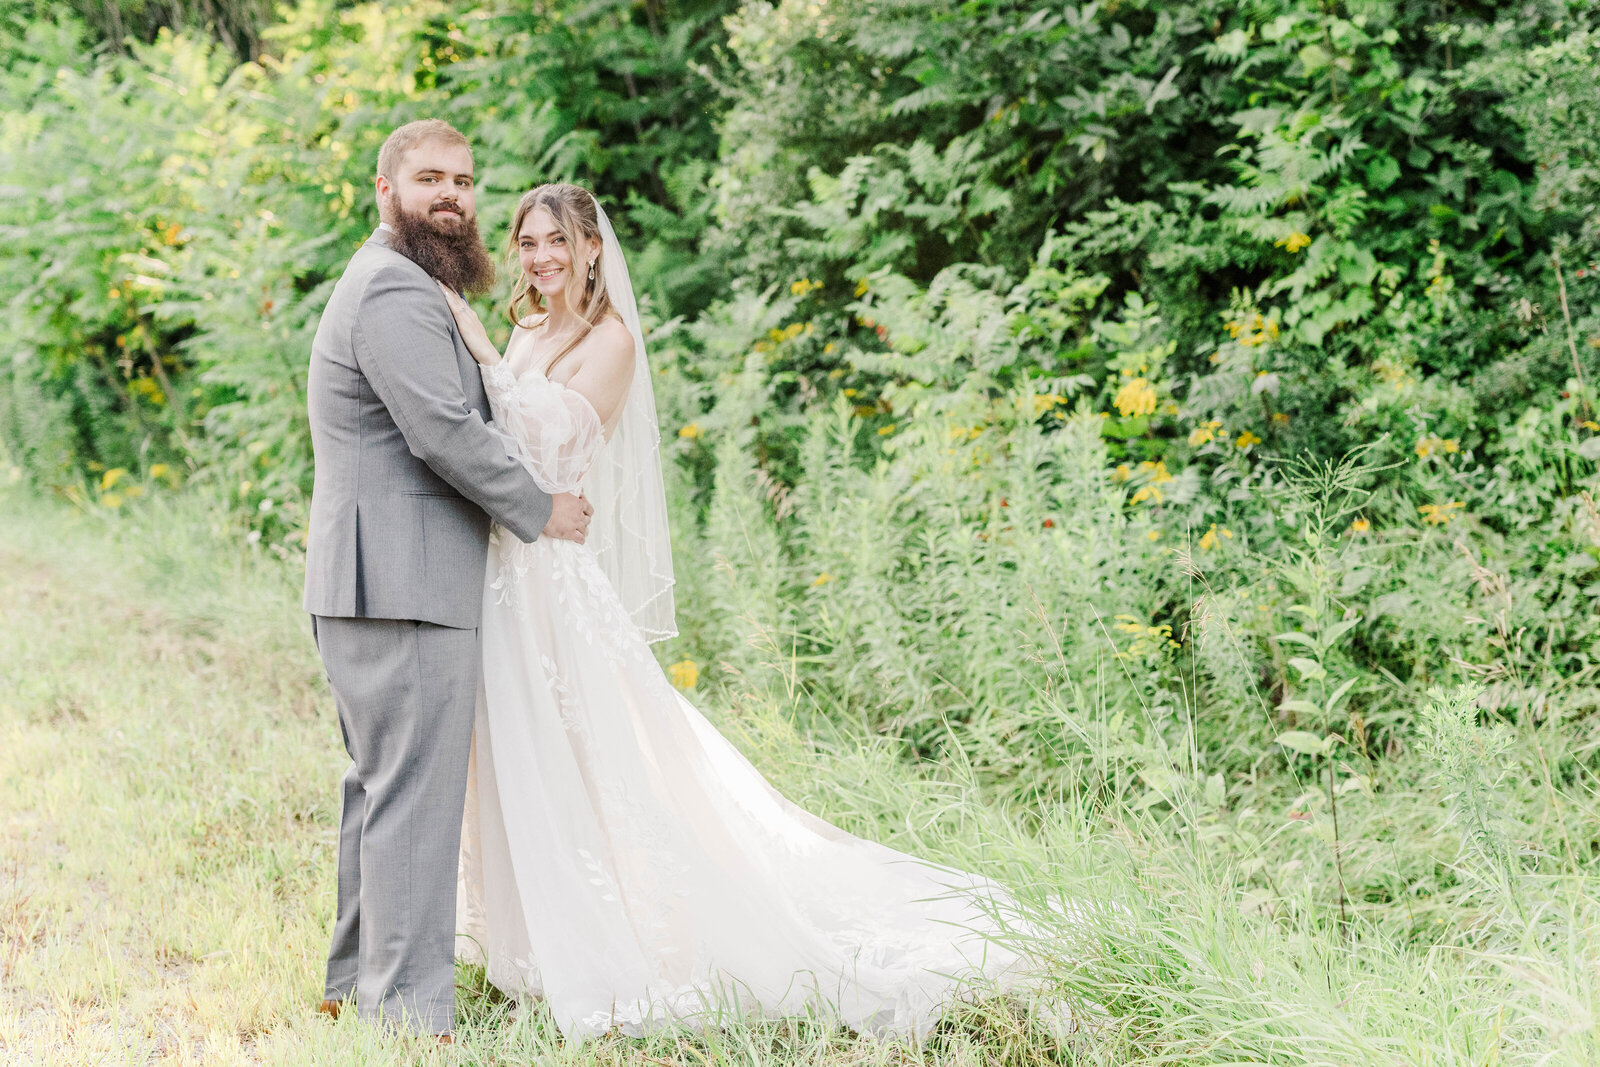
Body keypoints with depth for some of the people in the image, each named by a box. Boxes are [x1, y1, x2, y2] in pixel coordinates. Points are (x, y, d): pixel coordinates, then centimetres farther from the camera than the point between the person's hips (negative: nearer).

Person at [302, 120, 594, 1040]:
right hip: (403, 585, -11)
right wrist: (542, 513, -10)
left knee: (381, 789, 18)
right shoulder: (397, 292, -15)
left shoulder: (393, 286, 21)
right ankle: (411, 1010, -5)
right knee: (416, 798, -8)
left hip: (375, 583, 11)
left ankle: (358, 982, 28)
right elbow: (445, 433, -21)